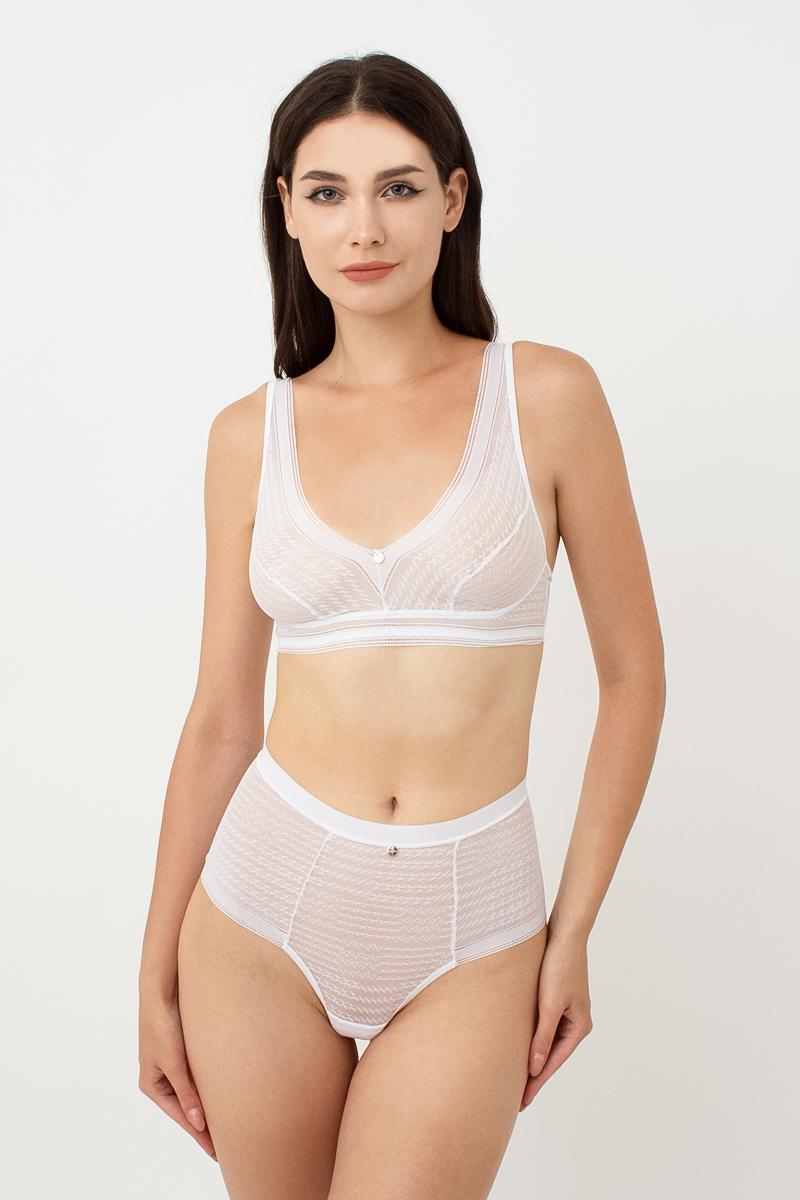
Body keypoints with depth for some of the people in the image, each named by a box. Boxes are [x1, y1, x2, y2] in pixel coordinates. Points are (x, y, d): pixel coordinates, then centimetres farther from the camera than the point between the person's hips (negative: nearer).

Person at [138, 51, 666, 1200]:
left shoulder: (547, 395, -5)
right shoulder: (253, 435, 1)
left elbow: (634, 675, 0)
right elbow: (220, 720, 5)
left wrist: (573, 928, -1)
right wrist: (157, 974, 8)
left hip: (467, 932, -2)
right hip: (265, 901, 2)